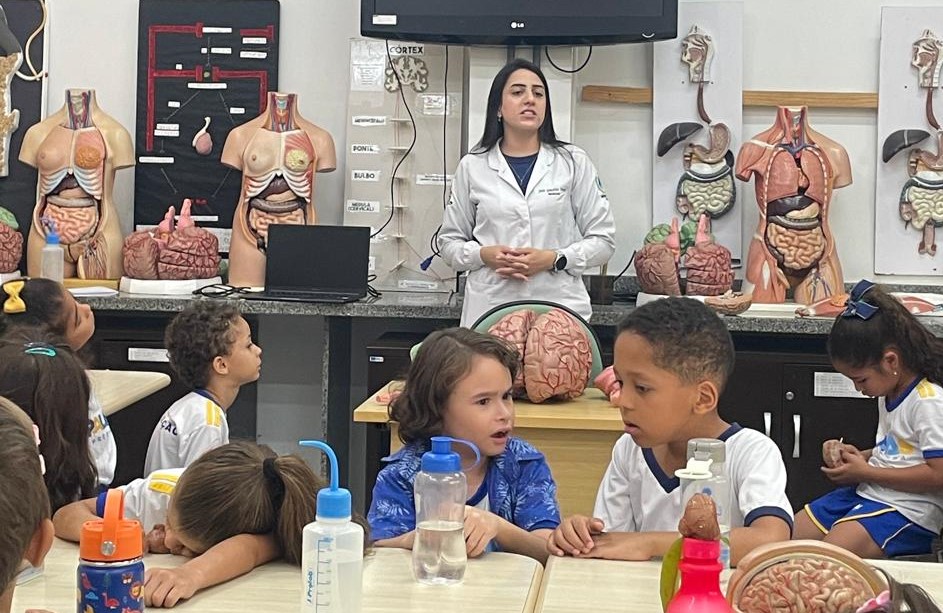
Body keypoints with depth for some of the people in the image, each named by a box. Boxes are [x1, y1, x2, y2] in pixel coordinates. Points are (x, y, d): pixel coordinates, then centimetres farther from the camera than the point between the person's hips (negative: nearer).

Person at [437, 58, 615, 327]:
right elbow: (449, 242, 14)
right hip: (489, 308, 0)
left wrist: (553, 259, -9)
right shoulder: (472, 166, 9)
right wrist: (484, 255, -6)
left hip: (560, 306, 0)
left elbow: (602, 239, 7)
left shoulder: (574, 162, 7)